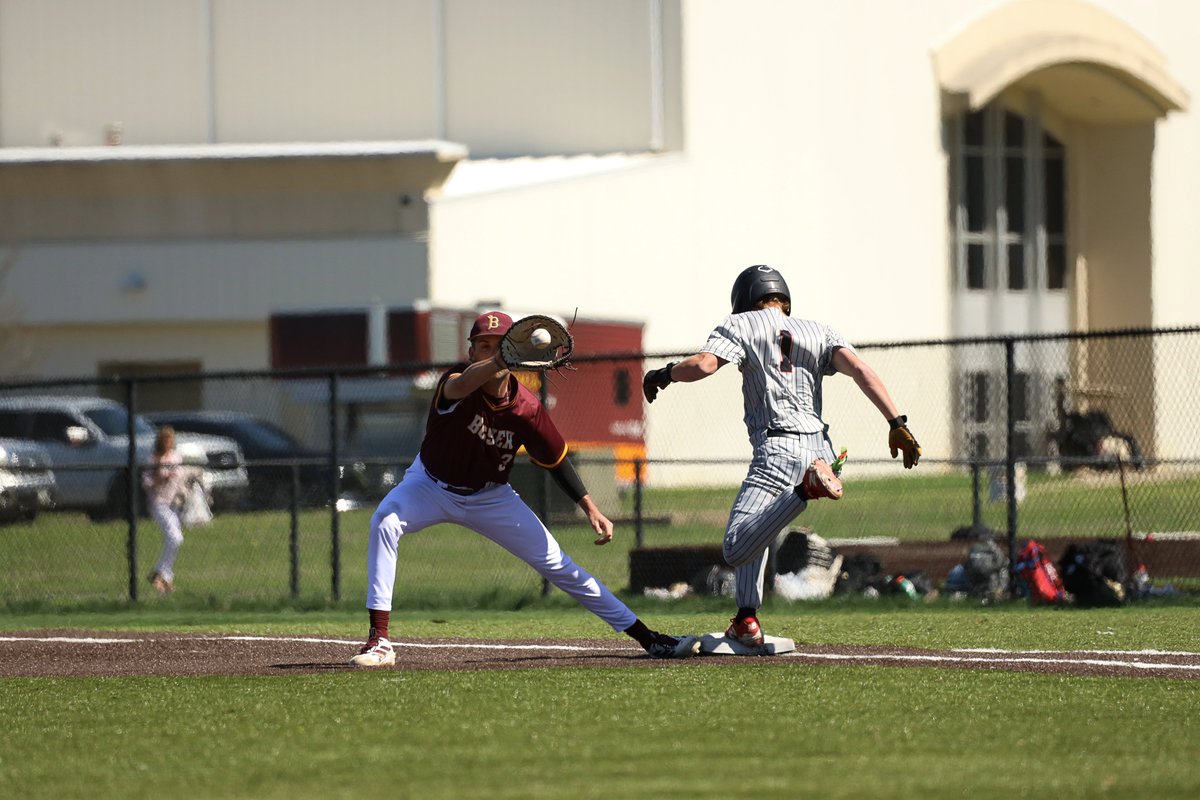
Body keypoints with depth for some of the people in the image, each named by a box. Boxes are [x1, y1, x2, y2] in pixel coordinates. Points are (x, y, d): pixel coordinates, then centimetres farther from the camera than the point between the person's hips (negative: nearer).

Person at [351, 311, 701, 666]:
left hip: (490, 497, 2)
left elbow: (556, 460, -3)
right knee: (384, 521, -31)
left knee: (556, 564, 0)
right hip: (433, 485, -2)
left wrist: (591, 509, -9)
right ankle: (379, 641, -29)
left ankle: (648, 638, 10)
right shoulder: (458, 381, -29)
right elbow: (461, 386, -57)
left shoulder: (526, 407, -19)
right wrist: (501, 361, -77)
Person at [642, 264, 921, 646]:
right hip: (820, 449, 6)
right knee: (752, 530, 28)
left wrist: (662, 375, 11)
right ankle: (747, 619, 16)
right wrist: (898, 424, -7)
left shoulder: (741, 325, 8)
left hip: (778, 451, -6)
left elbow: (703, 364, -9)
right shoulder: (819, 332, 18)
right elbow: (859, 369, 1)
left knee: (736, 549, -20)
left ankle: (809, 486, -36)